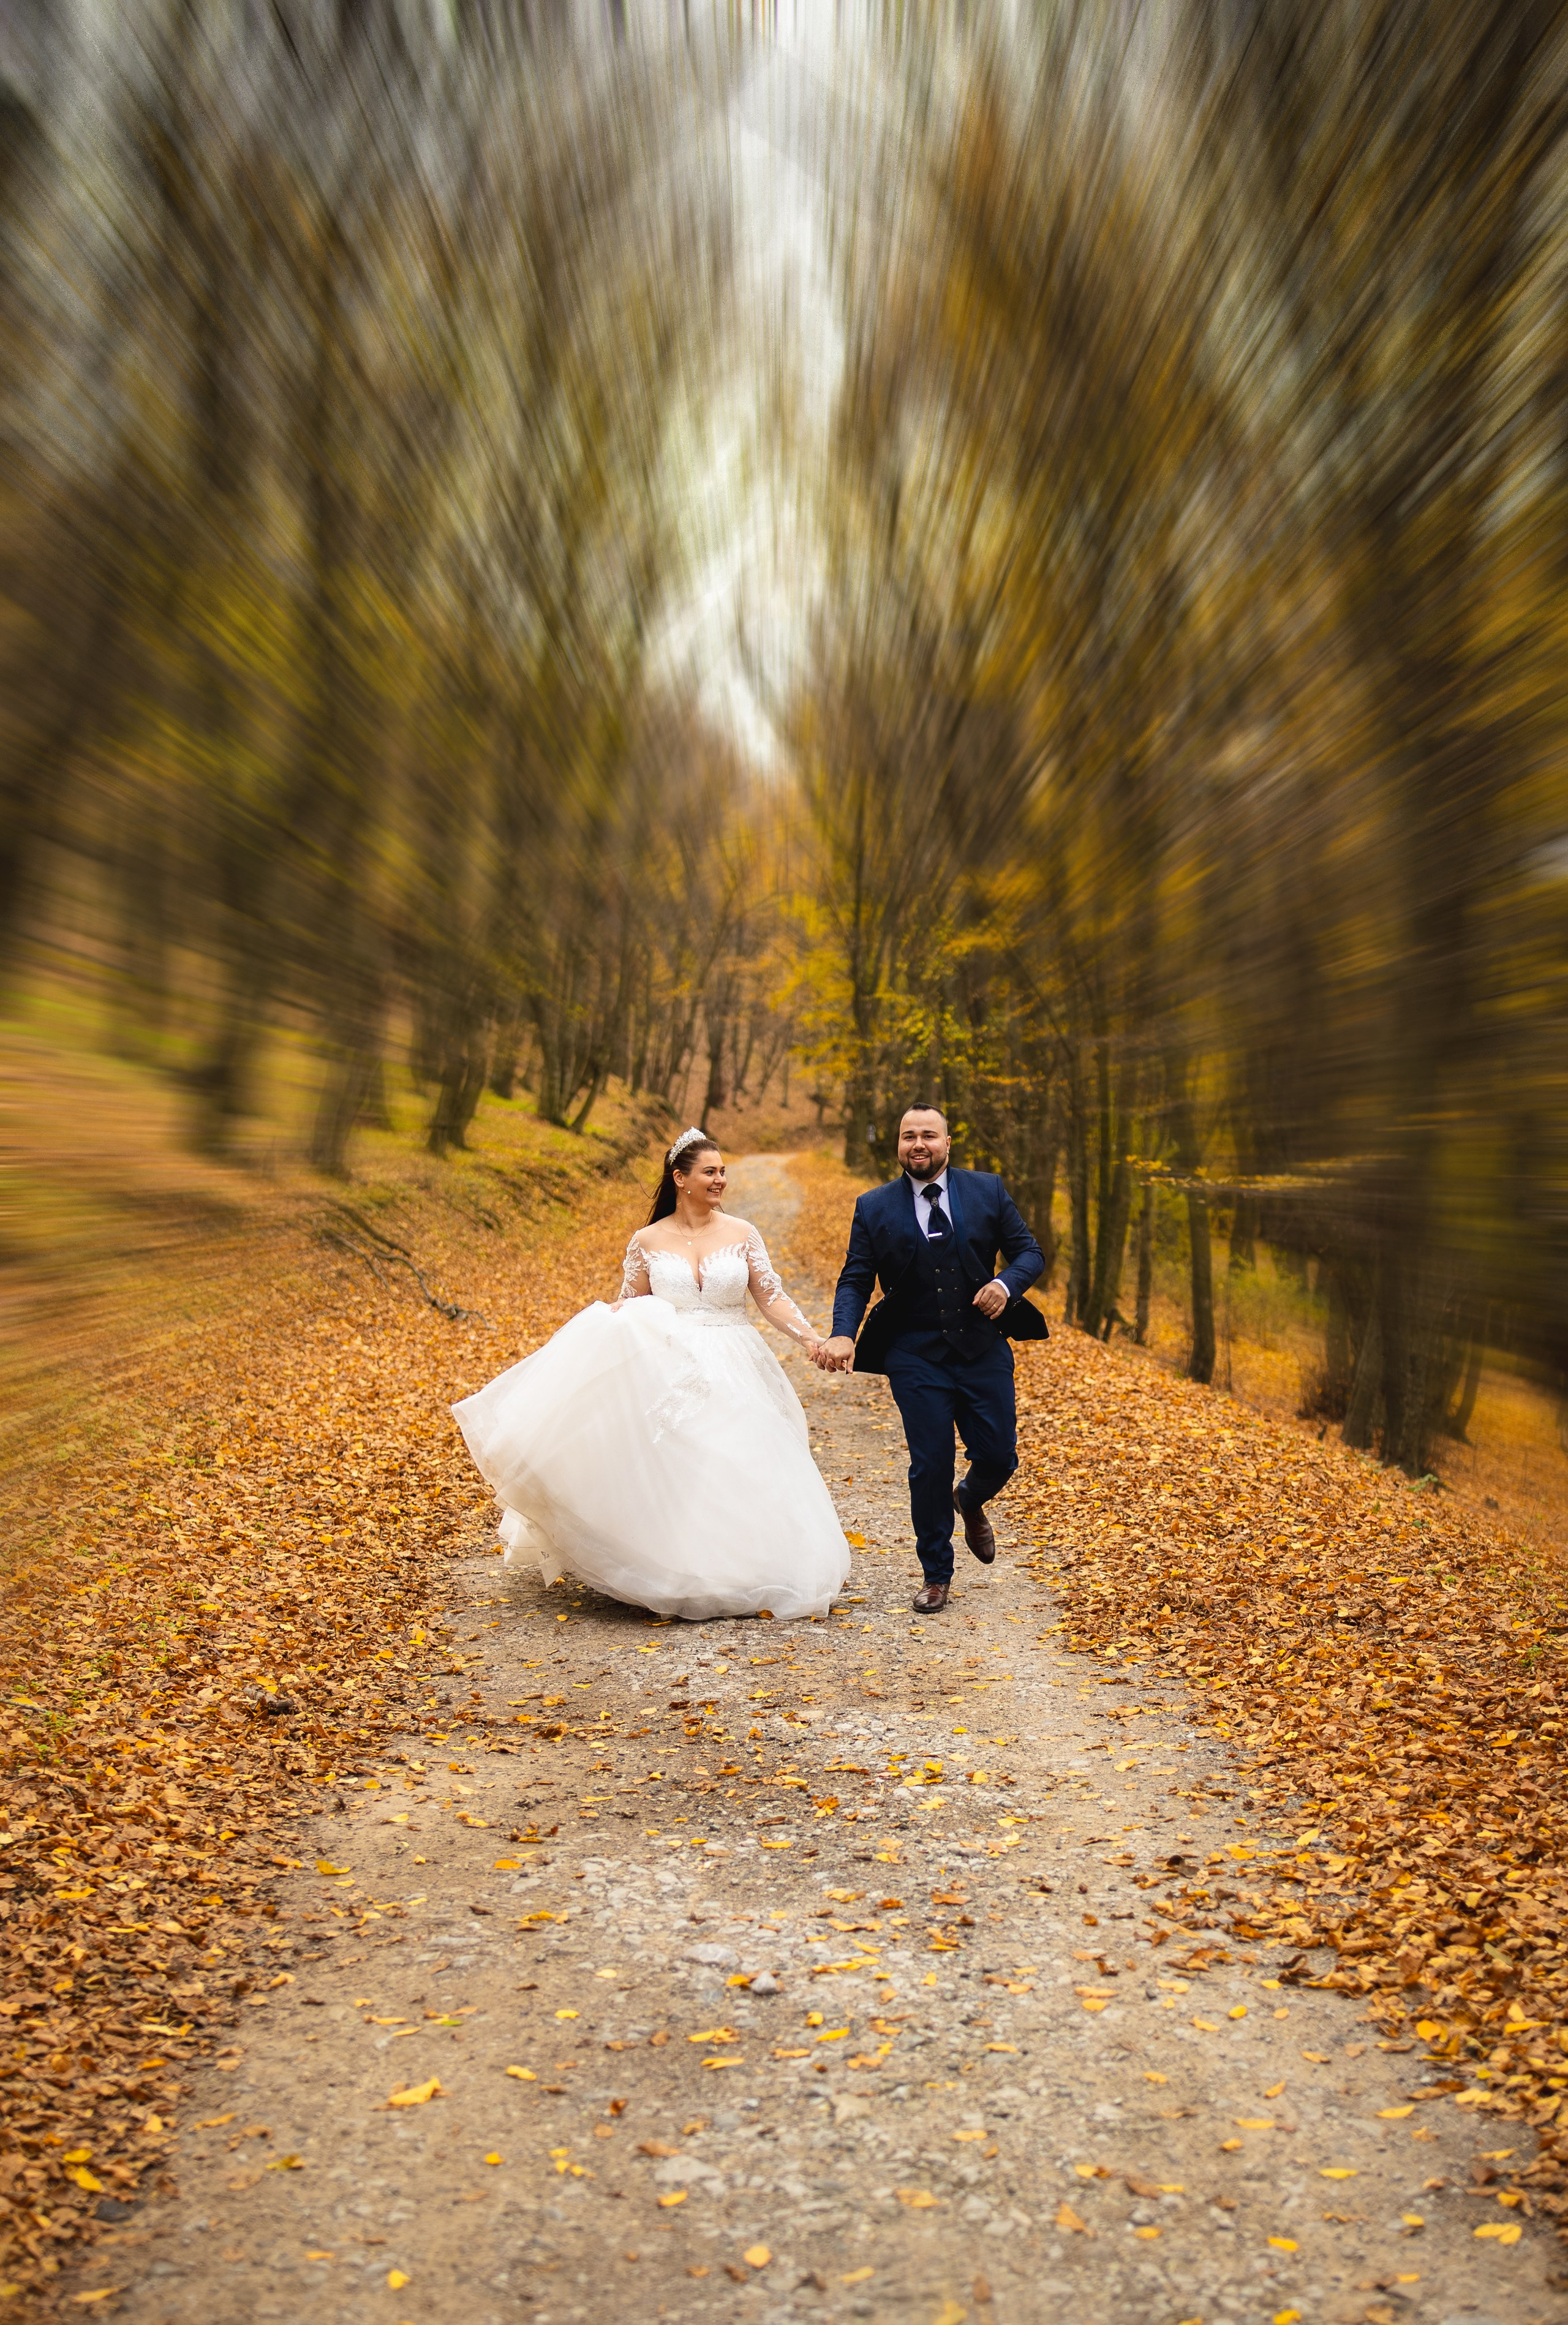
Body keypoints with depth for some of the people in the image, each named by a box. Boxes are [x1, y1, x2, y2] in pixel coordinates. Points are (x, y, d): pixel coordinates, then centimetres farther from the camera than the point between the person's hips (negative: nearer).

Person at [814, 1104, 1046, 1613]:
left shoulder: (987, 1191, 4)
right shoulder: (874, 1208, 2)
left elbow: (1029, 1251, 6)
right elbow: (855, 1280, -1)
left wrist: (1008, 1283, -16)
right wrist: (843, 1335, -19)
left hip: (984, 1351, 1)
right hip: (917, 1359, -1)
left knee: (999, 1457, 2)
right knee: (929, 1467, 0)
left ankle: (970, 1501, 40)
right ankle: (936, 1576, 19)